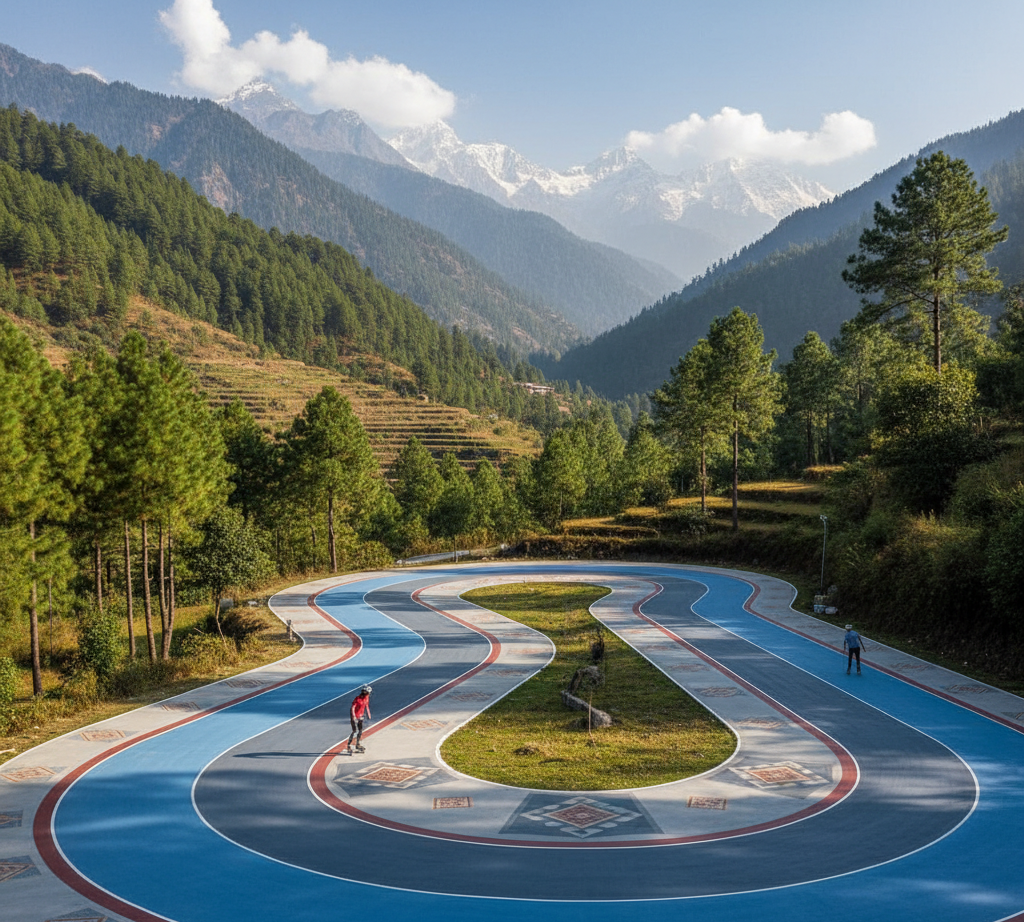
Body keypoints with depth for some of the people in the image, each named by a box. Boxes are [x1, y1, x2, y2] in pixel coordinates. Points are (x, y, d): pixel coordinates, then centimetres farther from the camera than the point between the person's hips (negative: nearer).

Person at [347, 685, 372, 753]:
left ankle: (358, 745, 25)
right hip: (354, 716, -7)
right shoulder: (357, 699, -25)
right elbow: (352, 708, -29)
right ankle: (349, 745, 0)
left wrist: (368, 714, 16)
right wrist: (353, 716, -38)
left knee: (360, 730, 9)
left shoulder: (366, 698, -2)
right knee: (354, 731, -10)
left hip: (360, 716, 7)